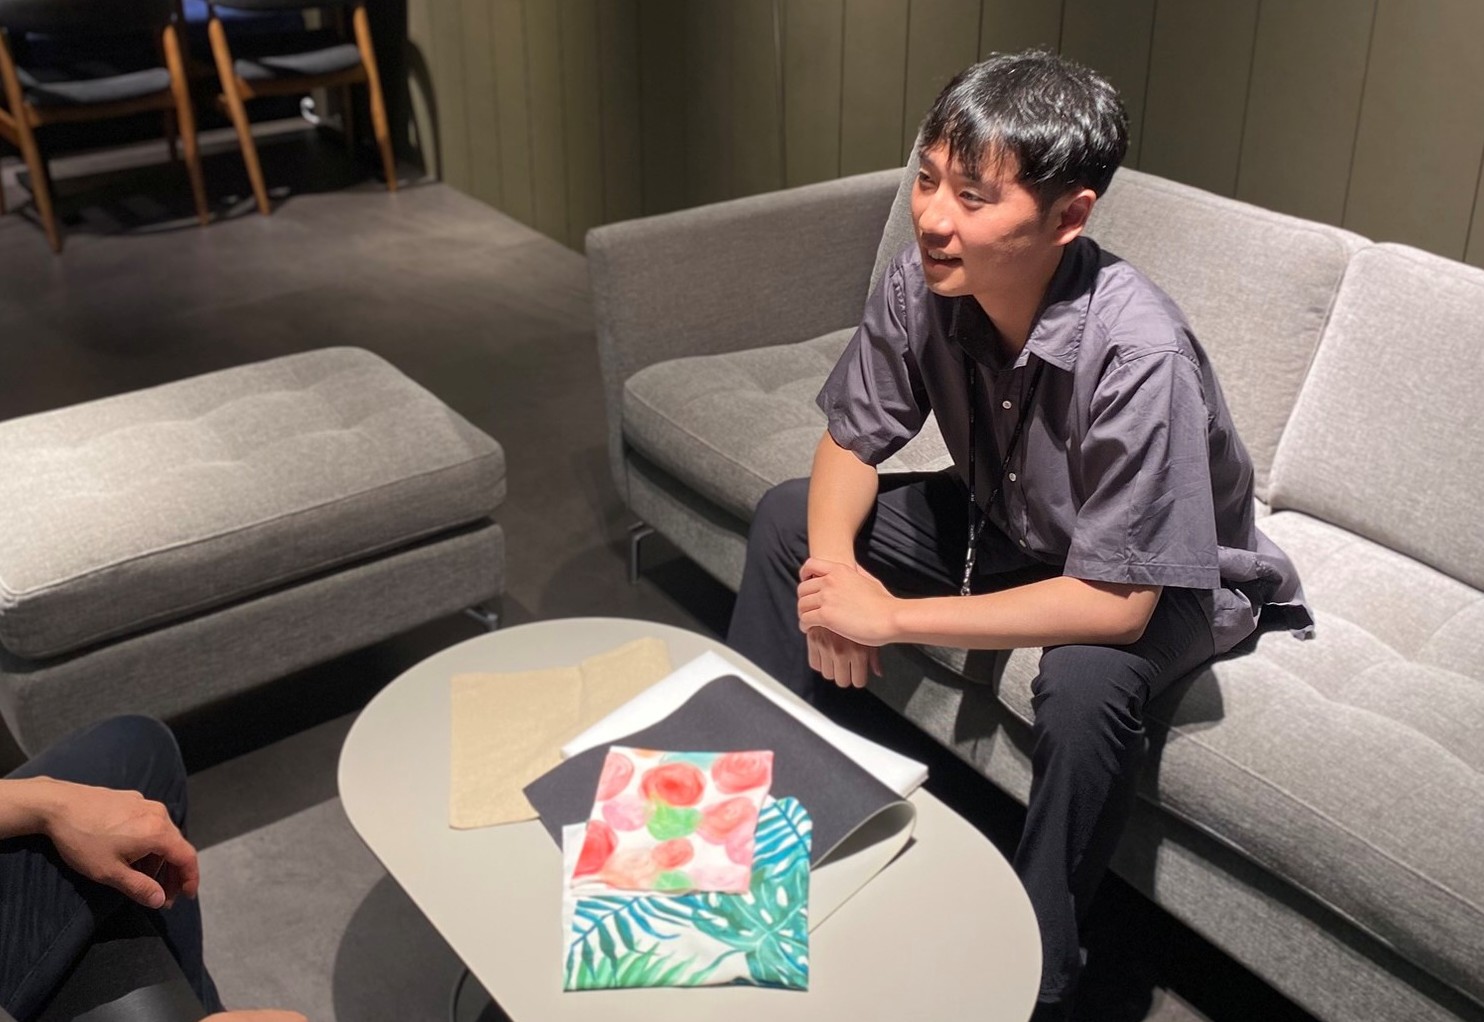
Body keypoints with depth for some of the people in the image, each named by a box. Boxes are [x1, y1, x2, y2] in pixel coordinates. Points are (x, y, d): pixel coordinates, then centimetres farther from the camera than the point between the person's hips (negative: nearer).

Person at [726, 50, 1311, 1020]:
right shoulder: (920, 282, -21)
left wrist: (891, 616, -32)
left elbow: (1114, 603, -35)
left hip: (1161, 578, -6)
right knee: (788, 519, -3)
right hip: (1005, 520, 6)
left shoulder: (1139, 354, -38)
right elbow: (852, 443, -6)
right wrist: (833, 566, -27)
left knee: (1085, 681, -37)